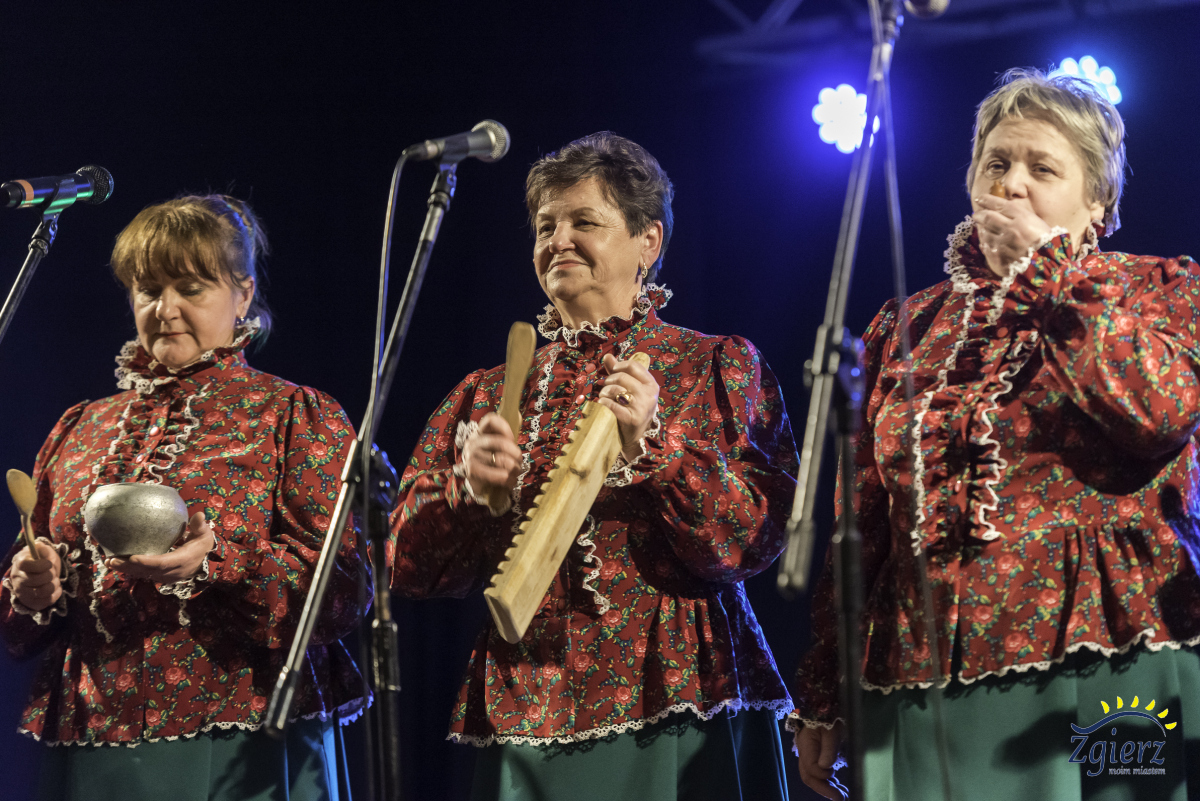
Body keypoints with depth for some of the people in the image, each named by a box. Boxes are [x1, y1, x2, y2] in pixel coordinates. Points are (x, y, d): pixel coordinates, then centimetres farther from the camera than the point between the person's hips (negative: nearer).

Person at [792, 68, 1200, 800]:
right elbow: (862, 524, 15)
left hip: (1103, 687, -3)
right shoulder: (908, 328, 16)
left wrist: (1049, 258, -8)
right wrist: (822, 701, 12)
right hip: (924, 692, 3)